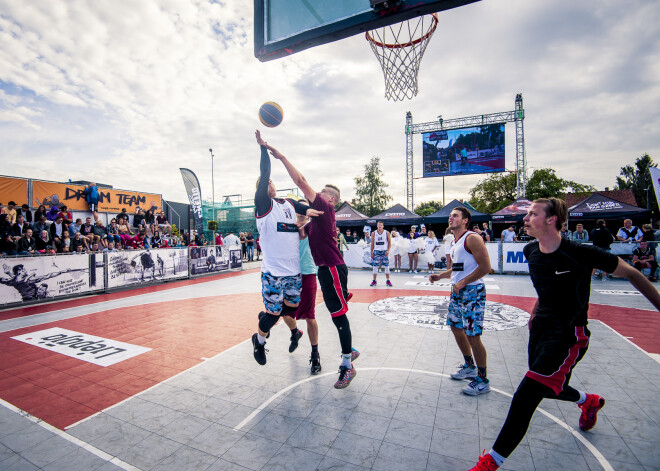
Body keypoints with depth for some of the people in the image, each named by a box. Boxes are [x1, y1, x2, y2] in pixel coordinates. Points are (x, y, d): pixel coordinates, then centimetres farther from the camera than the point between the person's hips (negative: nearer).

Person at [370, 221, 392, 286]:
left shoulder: (387, 233, 0)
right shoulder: (374, 233, 3)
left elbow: (389, 243, 1)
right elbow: (372, 244, 6)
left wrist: (388, 251, -12)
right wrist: (371, 253, 2)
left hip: (384, 251, -1)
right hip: (376, 251, 1)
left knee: (386, 266, 1)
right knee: (375, 266, 0)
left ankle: (388, 281, 11)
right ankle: (374, 281, 9)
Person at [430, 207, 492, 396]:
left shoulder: (472, 238, -14)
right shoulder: (454, 241, 14)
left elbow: (485, 267, -21)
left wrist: (463, 282, -21)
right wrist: (440, 276, 11)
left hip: (472, 291, -10)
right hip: (457, 291, 10)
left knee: (472, 336, -5)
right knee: (455, 327, 18)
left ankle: (483, 380, 13)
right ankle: (470, 367, 37)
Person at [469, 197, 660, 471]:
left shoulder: (581, 253, -20)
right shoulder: (530, 251, -1)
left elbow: (631, 274, -6)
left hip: (568, 336, -7)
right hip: (540, 328, 7)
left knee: (525, 398, -12)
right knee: (549, 389, 24)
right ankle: (589, 401, 57)